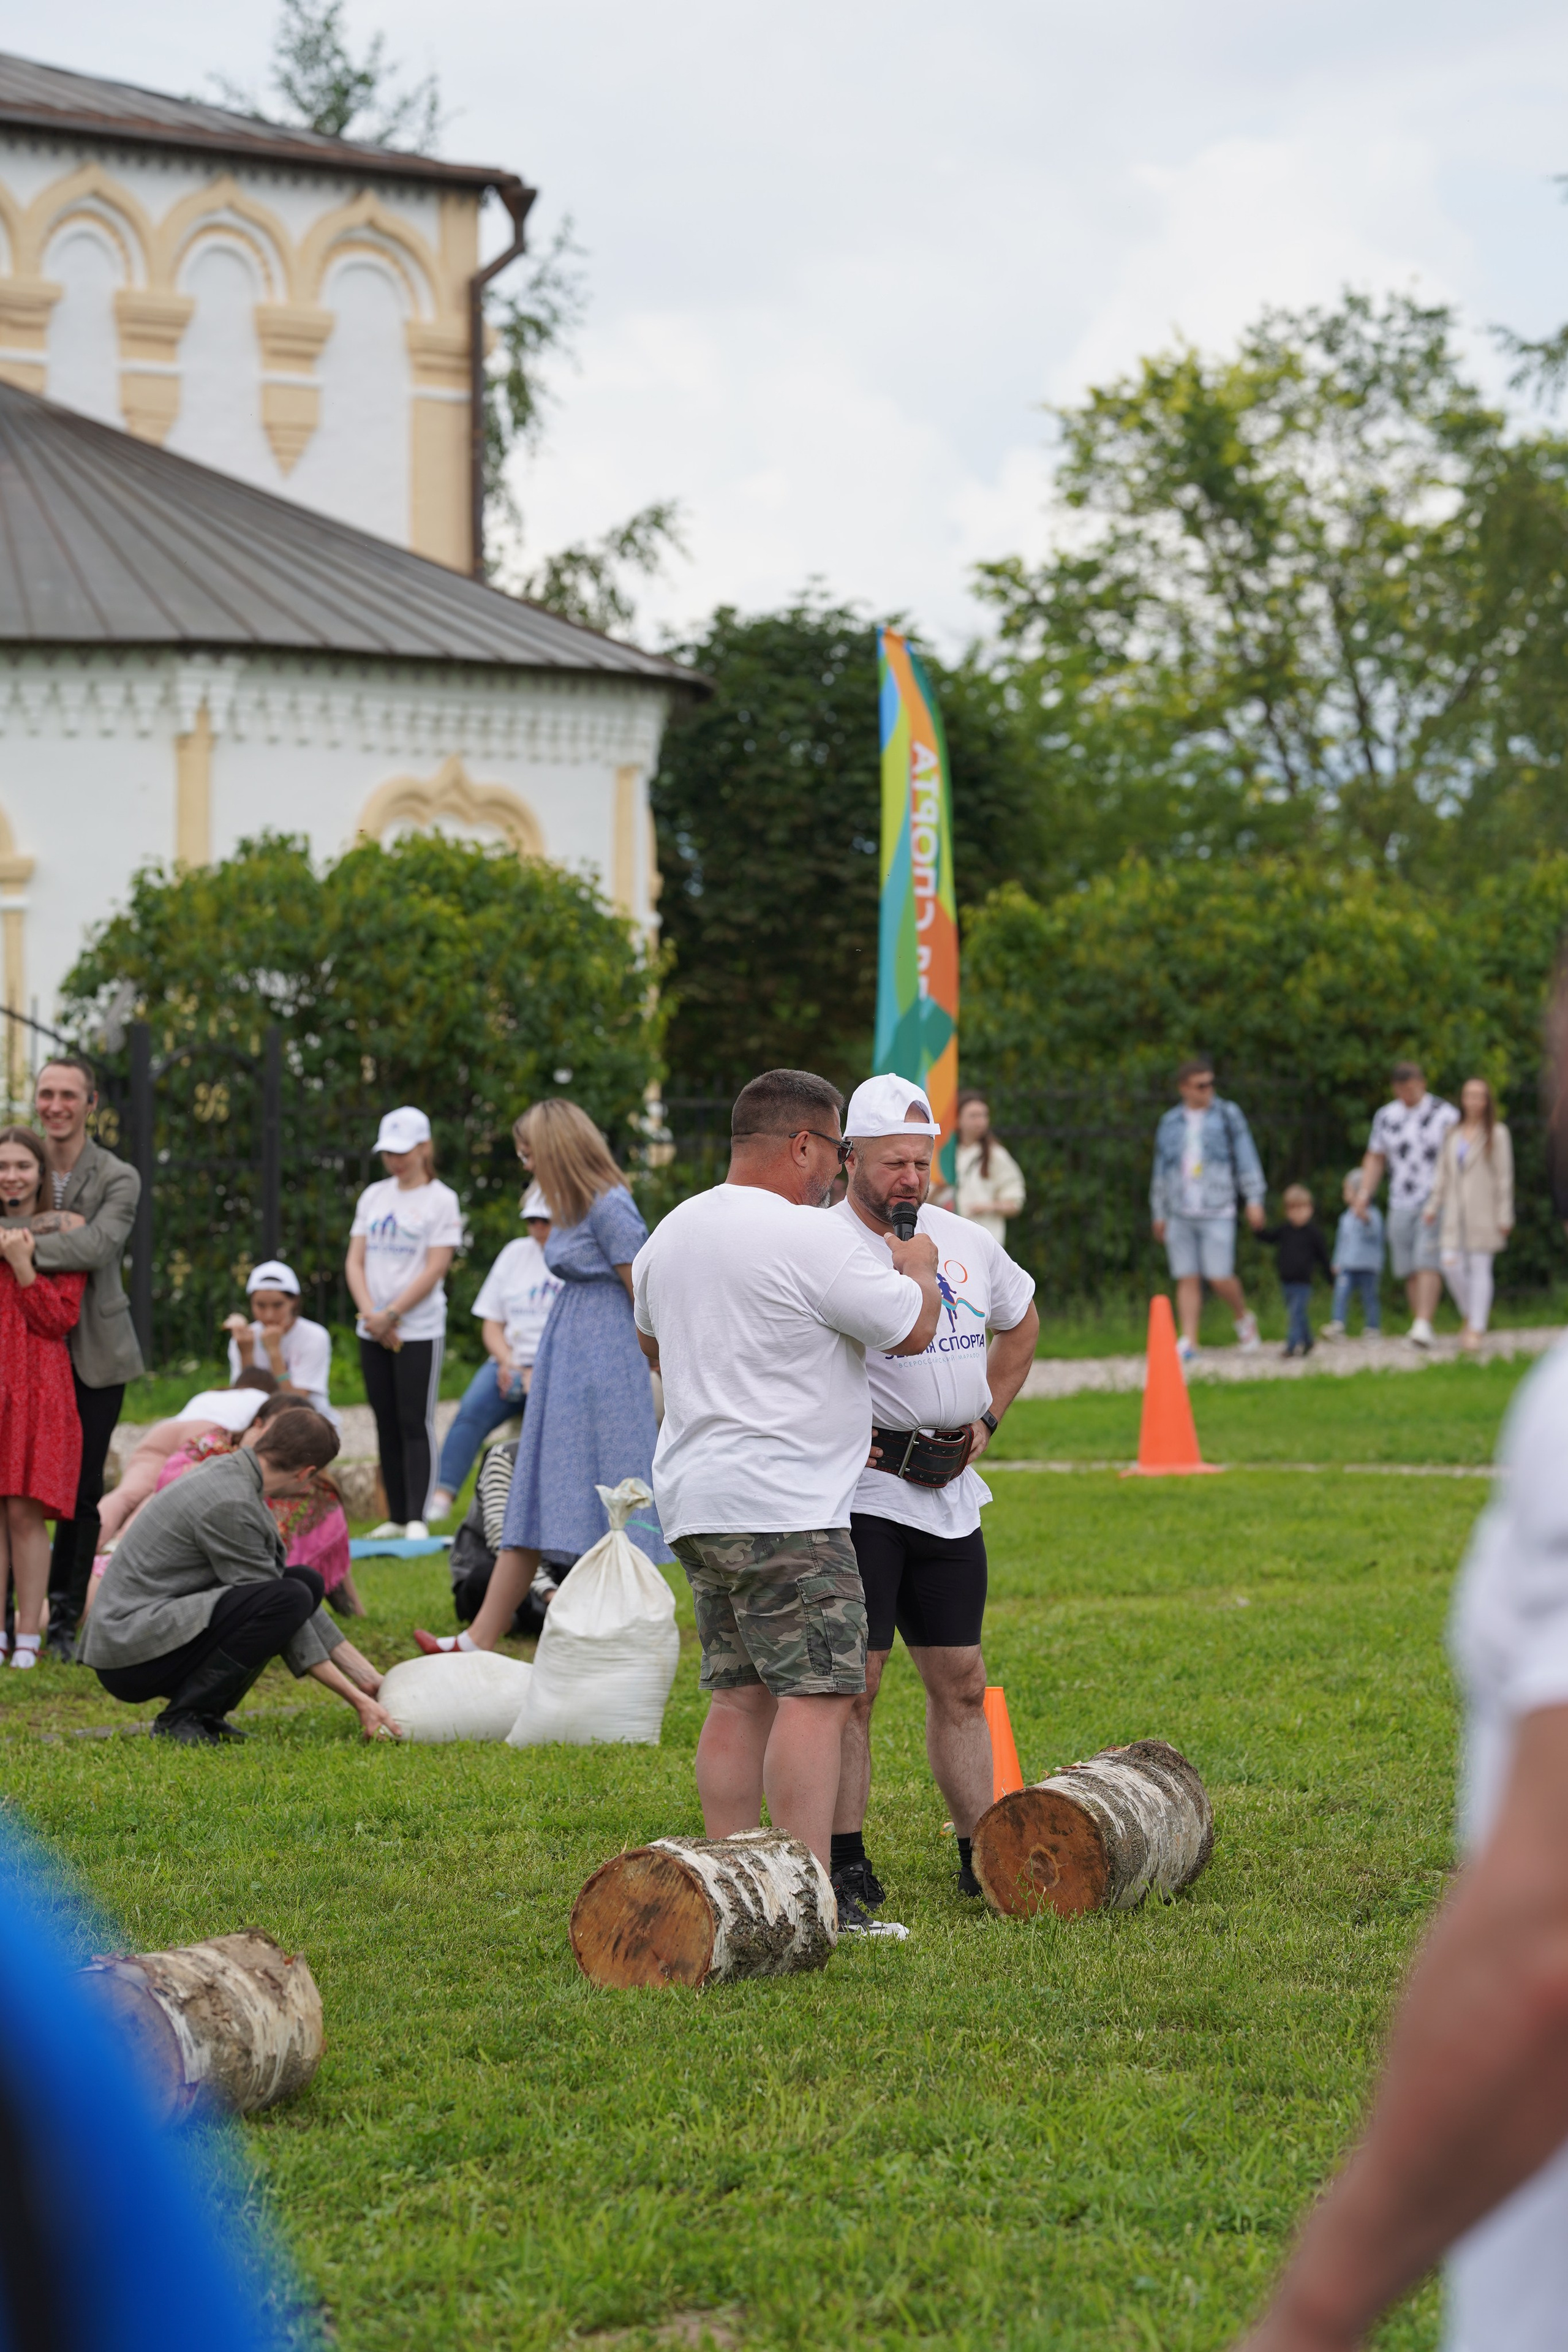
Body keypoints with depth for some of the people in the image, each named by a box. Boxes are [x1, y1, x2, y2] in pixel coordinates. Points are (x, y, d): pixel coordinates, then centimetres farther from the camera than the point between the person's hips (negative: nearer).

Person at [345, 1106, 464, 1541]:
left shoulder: (440, 1200, -3)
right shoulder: (373, 1197, 13)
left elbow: (435, 1269, -10)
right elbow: (356, 1261, 9)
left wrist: (391, 1315, -13)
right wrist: (371, 1314, -6)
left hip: (419, 1330, -5)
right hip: (373, 1332, 5)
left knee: (416, 1425, -7)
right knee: (387, 1426, 7)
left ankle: (418, 1519, -9)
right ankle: (396, 1517, 10)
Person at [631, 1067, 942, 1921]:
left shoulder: (670, 1234, 15)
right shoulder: (813, 1241, -13)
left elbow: (650, 1342, 32)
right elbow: (913, 1331, -5)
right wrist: (919, 1268, 14)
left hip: (694, 1498, 9)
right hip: (783, 1506, -9)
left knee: (740, 1695, 10)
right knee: (814, 1693, -9)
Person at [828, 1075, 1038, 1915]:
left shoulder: (969, 1243, 10)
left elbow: (1020, 1323, 29)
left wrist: (988, 1416, 17)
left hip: (951, 1493, 7)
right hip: (857, 1490, -6)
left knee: (961, 1682, 10)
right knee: (851, 1680, -7)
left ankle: (981, 1854, 17)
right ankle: (844, 1859, -2)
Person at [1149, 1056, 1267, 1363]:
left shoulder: (1228, 1115, 6)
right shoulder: (1170, 1124, 13)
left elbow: (1246, 1158, 5)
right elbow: (1161, 1169, 19)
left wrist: (1255, 1199, -3)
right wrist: (1159, 1214, 19)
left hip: (1217, 1213, -3)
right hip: (1180, 1216, 3)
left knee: (1220, 1277, -10)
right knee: (1187, 1280, -2)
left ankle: (1244, 1319, 17)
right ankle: (1189, 1341, -2)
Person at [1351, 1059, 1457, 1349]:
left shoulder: (1444, 1114, -1)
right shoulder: (1387, 1116, 13)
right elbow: (1375, 1159, 19)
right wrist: (1365, 1193, 7)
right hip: (1401, 1203, 4)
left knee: (1427, 1262, -16)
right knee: (1409, 1269, 1)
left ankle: (1423, 1326, -23)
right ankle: (1419, 1328, 7)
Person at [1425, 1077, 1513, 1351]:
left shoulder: (1497, 1134, 0)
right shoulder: (1452, 1135, 12)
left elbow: (1504, 1177, -2)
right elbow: (1443, 1173, 14)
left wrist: (1505, 1216, -6)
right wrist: (1433, 1206, 6)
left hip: (1483, 1212, -4)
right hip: (1455, 1211, 4)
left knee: (1480, 1268, -3)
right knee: (1450, 1264, -6)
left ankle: (1477, 1329, 2)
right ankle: (1470, 1317, 15)